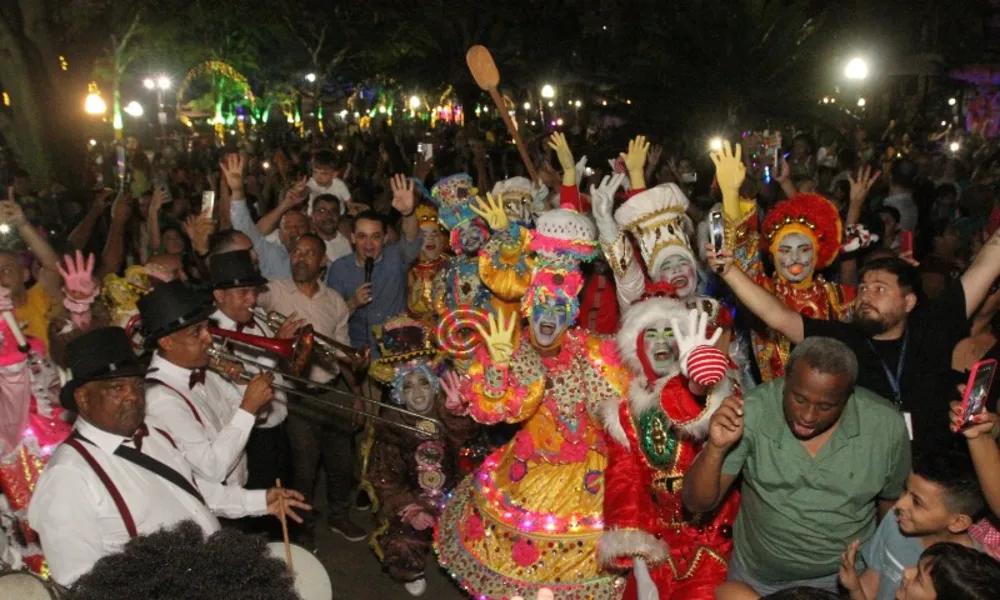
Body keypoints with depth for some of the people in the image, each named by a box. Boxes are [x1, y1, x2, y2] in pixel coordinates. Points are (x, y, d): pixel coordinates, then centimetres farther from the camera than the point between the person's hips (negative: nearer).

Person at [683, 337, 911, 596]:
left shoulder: (886, 427, -20)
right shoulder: (753, 413, -24)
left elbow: (893, 507, -1)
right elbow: (698, 503, -20)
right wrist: (716, 448, -36)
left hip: (845, 578, 1)